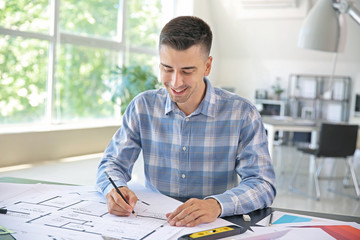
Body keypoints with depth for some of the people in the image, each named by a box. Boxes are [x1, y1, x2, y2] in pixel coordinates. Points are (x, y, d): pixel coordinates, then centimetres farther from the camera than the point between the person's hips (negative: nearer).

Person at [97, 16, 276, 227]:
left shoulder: (242, 114, -8)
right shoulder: (143, 107, 1)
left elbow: (263, 184, -13)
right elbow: (113, 163, 5)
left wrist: (217, 204, -33)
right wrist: (114, 189, -20)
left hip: (215, 226, -1)